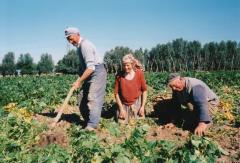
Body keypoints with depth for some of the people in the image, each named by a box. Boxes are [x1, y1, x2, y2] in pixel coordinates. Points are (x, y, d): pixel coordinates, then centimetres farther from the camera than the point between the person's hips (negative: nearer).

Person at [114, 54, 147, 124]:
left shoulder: (139, 73, -10)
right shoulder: (119, 76, -10)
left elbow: (144, 90, -3)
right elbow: (116, 93, -4)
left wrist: (142, 106, -7)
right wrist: (121, 108, -6)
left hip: (136, 104, 0)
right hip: (123, 105, 1)